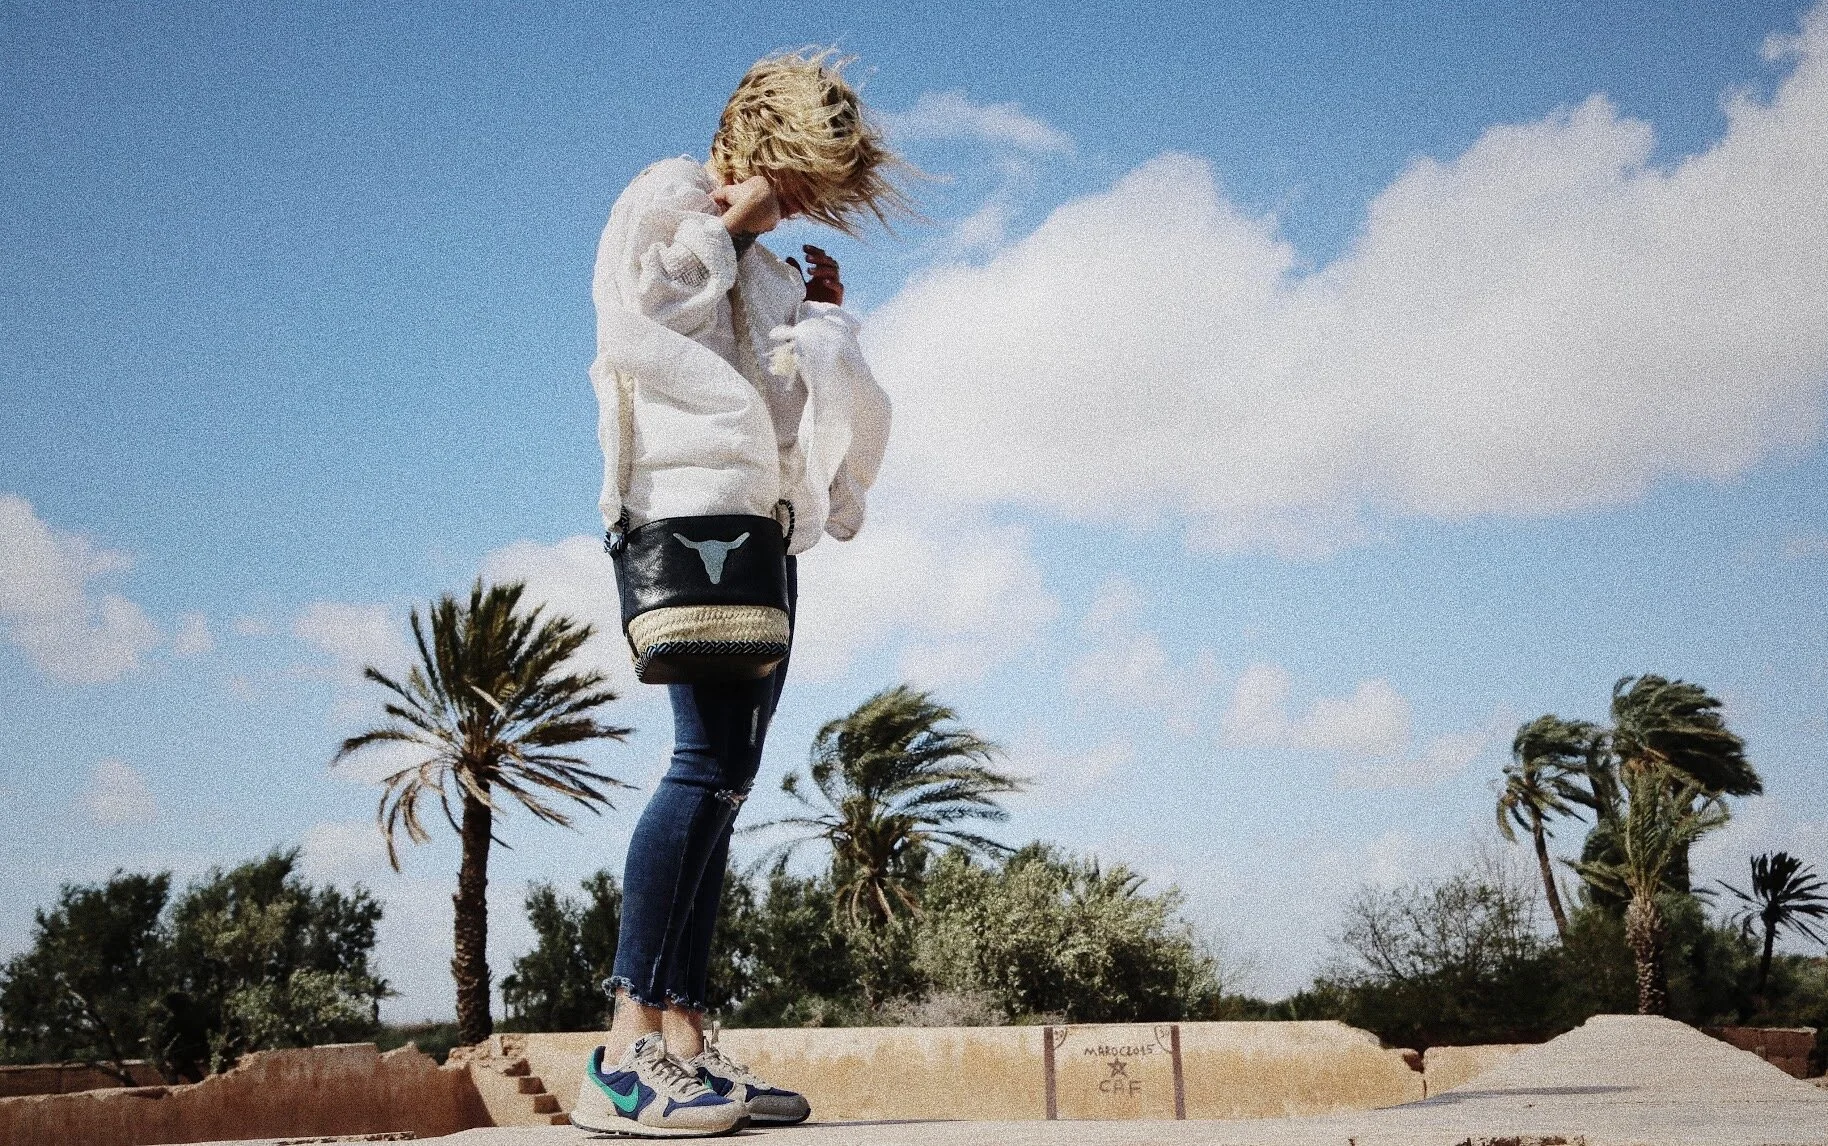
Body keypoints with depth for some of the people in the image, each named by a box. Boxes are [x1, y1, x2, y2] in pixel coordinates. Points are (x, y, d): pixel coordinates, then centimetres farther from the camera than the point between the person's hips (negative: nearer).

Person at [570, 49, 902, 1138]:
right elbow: (641, 327, -11)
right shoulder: (666, 201, 6)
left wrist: (829, 320, 18)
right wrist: (727, 227, -2)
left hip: (763, 521, 9)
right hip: (693, 502, -9)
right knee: (712, 761, -20)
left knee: (725, 776, 0)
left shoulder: (767, 264, 29)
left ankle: (683, 1042, -1)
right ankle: (624, 1053, -22)